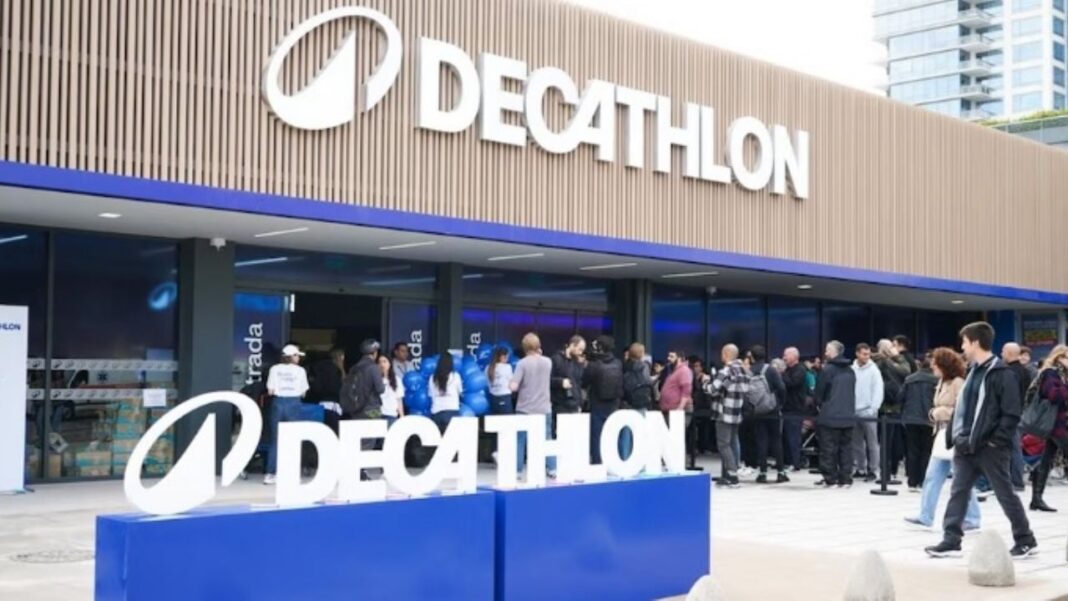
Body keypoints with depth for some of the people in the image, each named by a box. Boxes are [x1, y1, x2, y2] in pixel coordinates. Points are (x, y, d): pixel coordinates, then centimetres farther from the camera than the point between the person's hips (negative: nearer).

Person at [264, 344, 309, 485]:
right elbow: (303, 393, 2)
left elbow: (270, 391, 1)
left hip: (278, 403, 2)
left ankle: (270, 473, 7)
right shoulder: (300, 370, 1)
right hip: (293, 403, -2)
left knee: (275, 440, 8)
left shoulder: (275, 369, 4)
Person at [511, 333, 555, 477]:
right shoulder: (548, 362, 1)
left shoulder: (522, 363, -13)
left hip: (525, 409, -3)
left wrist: (511, 382, 4)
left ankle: (516, 470, 6)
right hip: (544, 408, 3)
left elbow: (513, 387, -19)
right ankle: (552, 469, 11)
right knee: (547, 439, 12)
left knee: (520, 441, 5)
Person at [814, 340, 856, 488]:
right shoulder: (850, 371, 11)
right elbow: (853, 392, 18)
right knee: (846, 447, 8)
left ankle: (830, 478, 1)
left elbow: (819, 391, -6)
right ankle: (845, 478, 7)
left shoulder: (827, 369, -10)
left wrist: (819, 404, 13)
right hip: (848, 416, 6)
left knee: (829, 448, 0)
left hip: (830, 416, -6)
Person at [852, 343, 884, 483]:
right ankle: (860, 469, 19)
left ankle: (872, 470, 3)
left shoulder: (873, 370, -3)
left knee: (872, 443, -2)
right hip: (854, 412, 4)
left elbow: (878, 391, -7)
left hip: (868, 412, -4)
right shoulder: (852, 370, 6)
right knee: (857, 443, 10)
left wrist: (873, 409, -13)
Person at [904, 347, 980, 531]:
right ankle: (925, 517, 10)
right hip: (943, 436, 9)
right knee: (932, 476, 7)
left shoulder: (958, 382, -13)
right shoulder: (941, 382, 13)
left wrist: (948, 413, -19)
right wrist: (934, 413, -1)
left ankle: (971, 519, 11)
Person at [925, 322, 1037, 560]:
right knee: (958, 492, 4)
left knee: (1005, 494, 4)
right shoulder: (973, 371, 14)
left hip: (990, 447, -8)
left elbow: (1011, 414, -15)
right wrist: (957, 436, 11)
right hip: (967, 446, 8)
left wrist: (997, 441, -18)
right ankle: (951, 540, 7)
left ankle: (1025, 540, 18)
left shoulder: (1001, 373, -12)